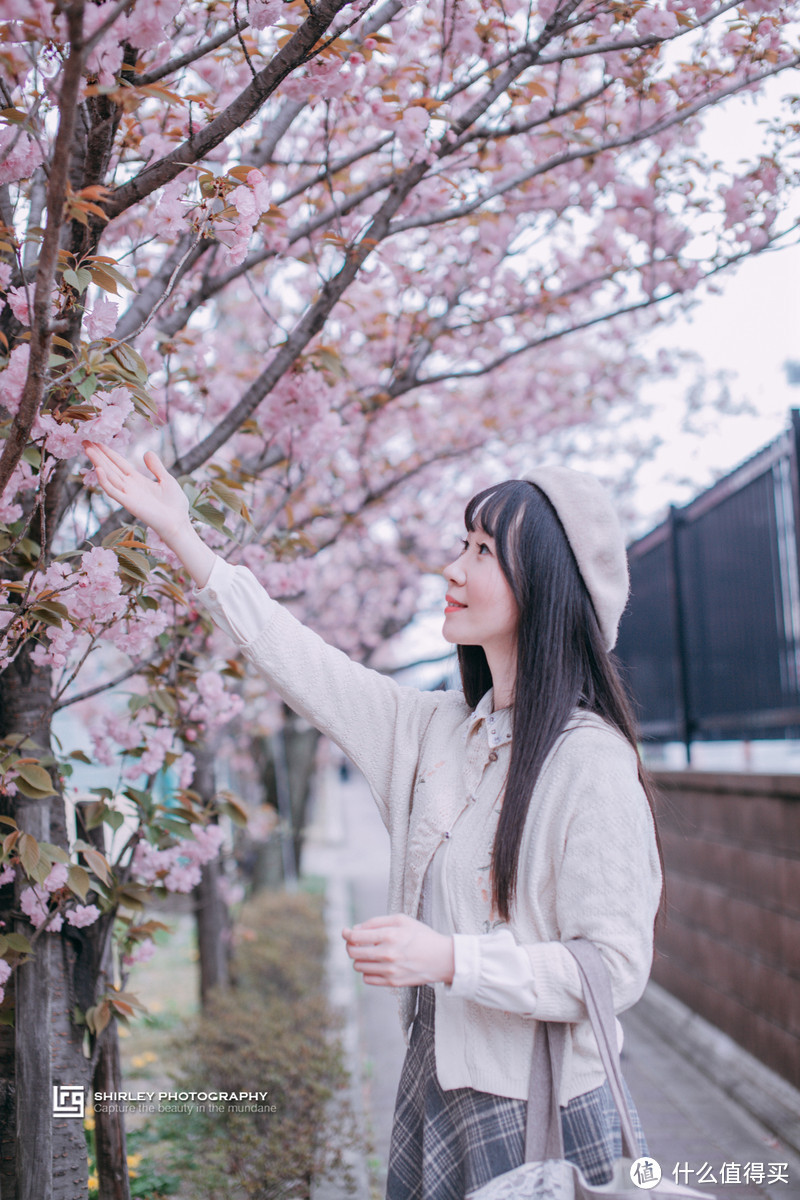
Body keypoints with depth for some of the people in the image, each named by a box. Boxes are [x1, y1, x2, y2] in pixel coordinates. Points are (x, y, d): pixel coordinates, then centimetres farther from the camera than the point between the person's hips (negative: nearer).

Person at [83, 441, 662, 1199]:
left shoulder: (590, 762, -19)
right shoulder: (439, 731, 3)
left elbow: (616, 968, -20)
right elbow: (303, 666, 7)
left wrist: (448, 958, -26)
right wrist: (182, 538, 8)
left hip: (538, 1117, -7)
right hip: (434, 1091, 7)